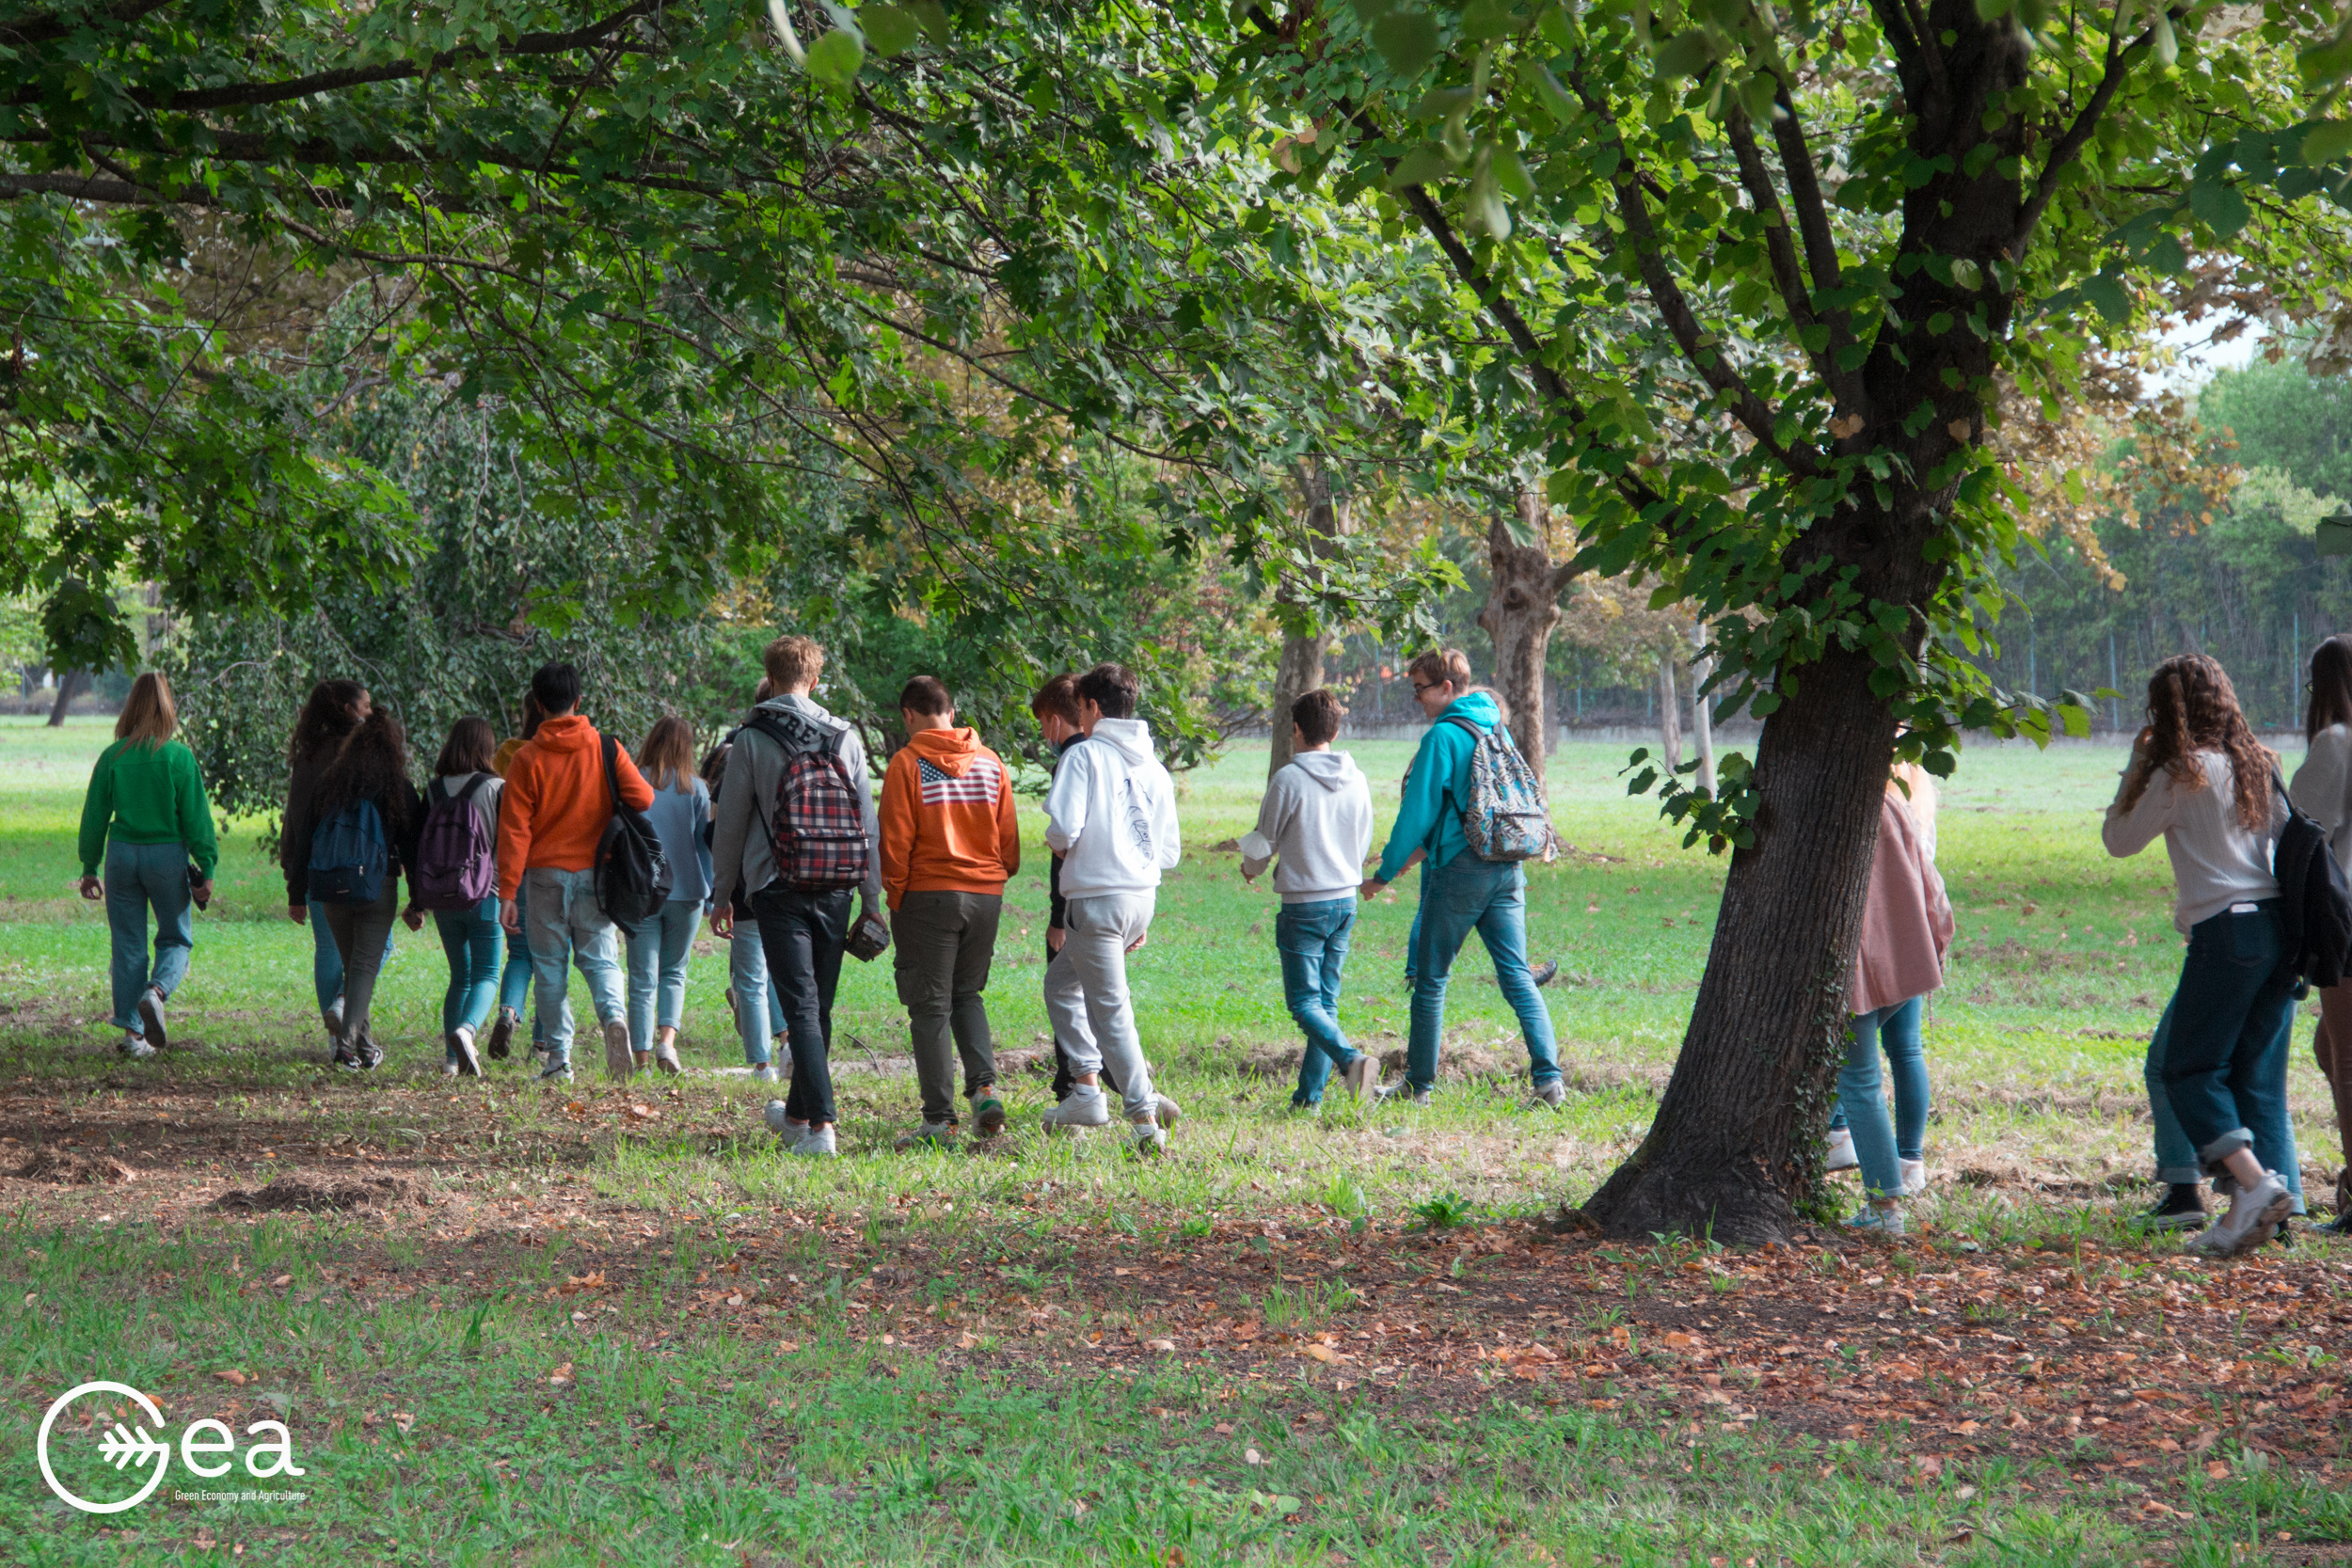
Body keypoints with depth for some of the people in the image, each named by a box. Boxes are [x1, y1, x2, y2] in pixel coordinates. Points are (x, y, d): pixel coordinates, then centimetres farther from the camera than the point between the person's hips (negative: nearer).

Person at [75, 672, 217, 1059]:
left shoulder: (112, 757, -1)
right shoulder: (179, 756, -7)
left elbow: (94, 816, 4)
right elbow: (196, 817, -6)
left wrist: (89, 868, 13)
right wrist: (206, 868, 0)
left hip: (122, 854, 2)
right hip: (168, 854, -2)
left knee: (128, 943, 9)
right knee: (176, 937, 13)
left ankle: (132, 1031, 7)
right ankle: (156, 992, -17)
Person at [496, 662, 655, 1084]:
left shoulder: (526, 759, -4)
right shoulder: (605, 748, 0)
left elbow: (514, 831, -6)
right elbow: (643, 798, -7)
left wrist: (507, 893, -5)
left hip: (546, 874, -1)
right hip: (594, 872, 1)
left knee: (550, 965, 7)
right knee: (599, 956, 6)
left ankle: (559, 1059, 4)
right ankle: (614, 1016, -24)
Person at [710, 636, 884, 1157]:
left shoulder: (753, 739, -3)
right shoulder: (845, 737, 6)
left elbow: (729, 822, 1)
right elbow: (868, 822, 8)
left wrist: (722, 893, 12)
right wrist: (871, 899, 13)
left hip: (779, 890, -3)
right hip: (835, 891, 3)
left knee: (801, 1007, -6)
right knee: (819, 1008, 14)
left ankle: (821, 1125, -17)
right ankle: (797, 1114, 28)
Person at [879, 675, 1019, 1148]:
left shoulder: (907, 764, -7)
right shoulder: (990, 763, 6)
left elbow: (895, 840, -9)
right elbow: (1008, 837, 8)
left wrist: (895, 896, 1)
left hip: (929, 895, -4)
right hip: (986, 895, 4)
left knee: (930, 1006, 2)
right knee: (967, 994, 20)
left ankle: (940, 1120, 0)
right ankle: (984, 1085, 0)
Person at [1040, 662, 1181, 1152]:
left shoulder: (1085, 756, -7)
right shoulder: (1154, 768, 13)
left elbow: (1064, 829, -18)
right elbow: (1171, 853, 13)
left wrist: (1058, 844, 4)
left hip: (1096, 897, -7)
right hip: (1143, 897, 7)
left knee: (1111, 1010, -2)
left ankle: (1145, 1117, -5)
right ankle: (1087, 1088, 18)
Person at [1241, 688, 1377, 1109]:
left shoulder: (1288, 779, -12)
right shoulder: (1357, 781, 5)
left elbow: (1263, 842, -4)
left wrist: (1250, 868, 19)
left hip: (1303, 904, -6)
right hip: (1346, 900, 6)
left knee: (1304, 1002, -3)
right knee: (1326, 1000, 11)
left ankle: (1351, 1059, -27)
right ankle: (1310, 1094, 11)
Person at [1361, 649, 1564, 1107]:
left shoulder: (1443, 736, -10)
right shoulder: (1496, 729, 14)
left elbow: (1417, 812, -11)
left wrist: (1384, 874, -2)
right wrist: (1426, 849, 31)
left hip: (1460, 870, -7)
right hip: (1508, 866, 7)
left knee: (1431, 980, 5)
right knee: (1517, 976, 3)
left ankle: (1419, 1085, 12)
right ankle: (1548, 1078, -10)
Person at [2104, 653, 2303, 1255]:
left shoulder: (2179, 773, -6)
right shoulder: (2256, 763, 13)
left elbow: (2118, 839, 4)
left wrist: (2136, 765, 11)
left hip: (2225, 929, -7)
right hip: (2279, 928, 7)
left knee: (2187, 1070, -3)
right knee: (2257, 1075, 8)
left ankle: (2255, 1184, -21)